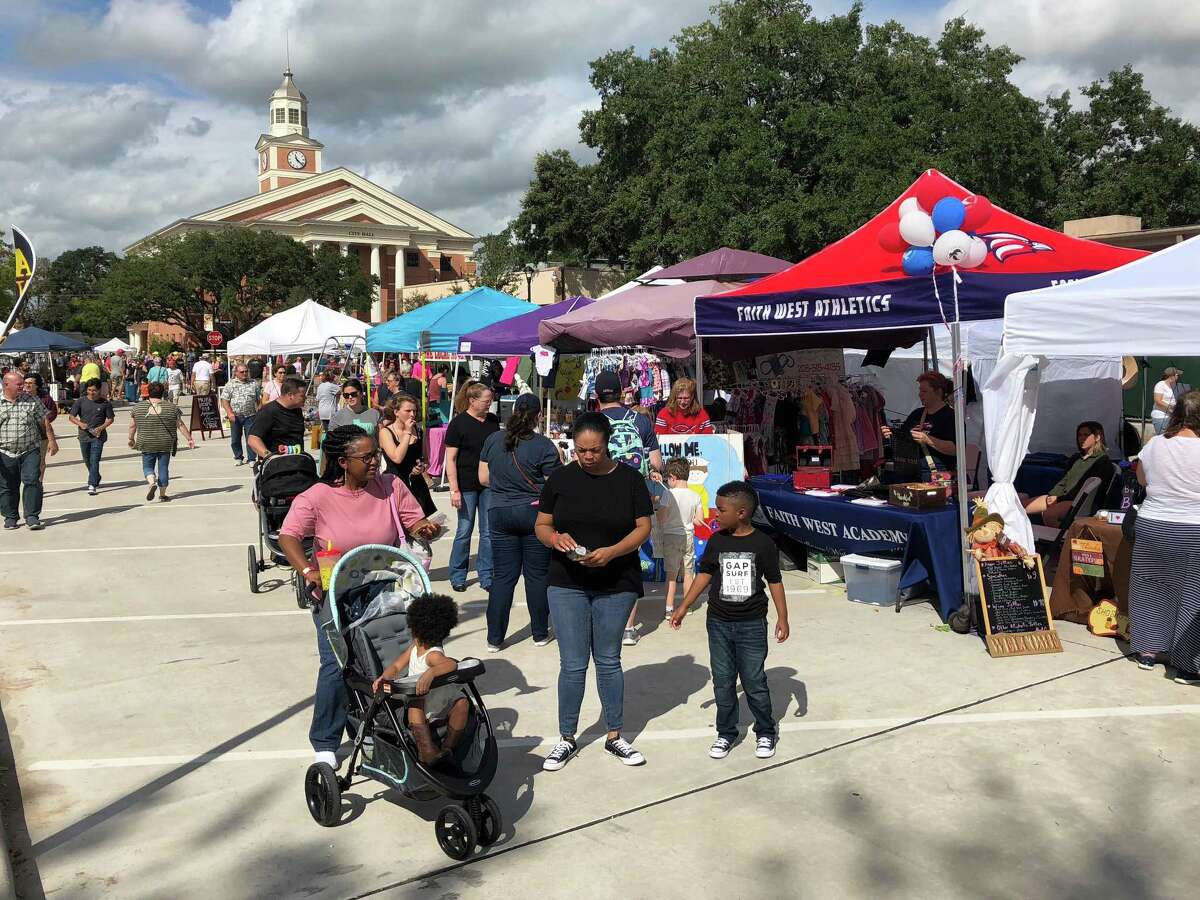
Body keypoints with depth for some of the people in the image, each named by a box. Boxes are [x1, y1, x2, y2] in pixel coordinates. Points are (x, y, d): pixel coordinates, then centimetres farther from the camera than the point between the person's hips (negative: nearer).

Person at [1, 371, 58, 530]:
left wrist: (52, 440, 3)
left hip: (30, 451, -1)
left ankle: (32, 516, -3)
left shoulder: (32, 401, 3)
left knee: (32, 481, -10)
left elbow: (45, 422, 7)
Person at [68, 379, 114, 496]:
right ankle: (96, 479, 40)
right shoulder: (80, 402, 2)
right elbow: (71, 417, 5)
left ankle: (92, 485, -15)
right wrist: (80, 423, -15)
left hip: (98, 436, -3)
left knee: (94, 460, -13)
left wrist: (101, 428, -12)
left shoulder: (105, 403, -1)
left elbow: (110, 419, 4)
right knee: (87, 460, 16)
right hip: (84, 436, 3)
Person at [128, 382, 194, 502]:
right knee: (163, 468, 7)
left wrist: (131, 439, 21)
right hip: (166, 445, 0)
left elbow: (132, 426, 7)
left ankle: (151, 482, -14)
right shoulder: (171, 407, -2)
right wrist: (189, 439, 7)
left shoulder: (138, 407, 1)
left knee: (148, 466, 13)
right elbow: (181, 425, 0)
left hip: (147, 444, 0)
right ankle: (162, 494, 10)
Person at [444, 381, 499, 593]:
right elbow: (450, 459, -9)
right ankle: (457, 577, 18)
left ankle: (486, 576, 16)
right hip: (467, 485, -4)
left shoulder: (492, 421, 7)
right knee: (465, 530, 3)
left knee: (489, 532, 6)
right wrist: (454, 489, -14)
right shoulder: (459, 423, -8)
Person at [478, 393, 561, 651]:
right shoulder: (543, 445, -12)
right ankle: (540, 634, 18)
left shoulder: (493, 440, 1)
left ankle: (494, 638, 10)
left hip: (500, 513, 3)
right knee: (537, 575, 9)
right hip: (535, 514, -3)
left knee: (502, 576, 8)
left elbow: (483, 478, 8)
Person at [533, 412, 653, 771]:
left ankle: (614, 736, 26)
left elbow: (643, 528, -3)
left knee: (608, 661, 12)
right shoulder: (561, 478, -1)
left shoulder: (629, 479, -3)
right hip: (567, 584, 0)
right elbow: (541, 526, 3)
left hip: (616, 585, 0)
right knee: (573, 665, 3)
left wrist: (612, 552, -20)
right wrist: (555, 538, -20)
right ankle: (567, 739, 18)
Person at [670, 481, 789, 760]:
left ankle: (766, 732, 22)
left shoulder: (763, 544, -8)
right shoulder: (717, 542, 0)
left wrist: (782, 618, -1)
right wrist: (683, 607, 9)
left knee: (754, 682, 3)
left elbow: (774, 581, 0)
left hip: (751, 625, -3)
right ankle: (726, 733, 23)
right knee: (723, 682, 9)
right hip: (719, 624, 3)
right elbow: (705, 574, 9)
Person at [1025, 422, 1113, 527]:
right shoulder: (1076, 458, 26)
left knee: (1048, 514, -37)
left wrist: (1059, 498, -13)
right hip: (1061, 498, 8)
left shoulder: (1102, 461, 0)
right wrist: (1052, 495, -1)